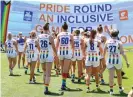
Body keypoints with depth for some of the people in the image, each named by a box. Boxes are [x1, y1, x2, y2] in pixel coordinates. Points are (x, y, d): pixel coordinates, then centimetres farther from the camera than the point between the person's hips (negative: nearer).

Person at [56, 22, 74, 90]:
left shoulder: (59, 35, 3)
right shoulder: (70, 35, 2)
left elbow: (57, 45, 0)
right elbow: (73, 45, 4)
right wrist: (72, 52, 20)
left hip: (60, 52, 2)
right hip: (68, 52, -2)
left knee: (62, 68, 16)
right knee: (65, 69, -4)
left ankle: (63, 83, 27)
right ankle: (63, 84, -13)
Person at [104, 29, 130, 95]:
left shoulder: (107, 42, 2)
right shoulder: (119, 42, -5)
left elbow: (104, 51, 9)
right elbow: (123, 53, -10)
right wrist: (127, 62, -6)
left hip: (109, 60, 1)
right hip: (117, 61, -1)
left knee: (111, 75, 1)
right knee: (119, 75, 18)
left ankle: (111, 90, -2)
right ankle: (120, 88, 35)